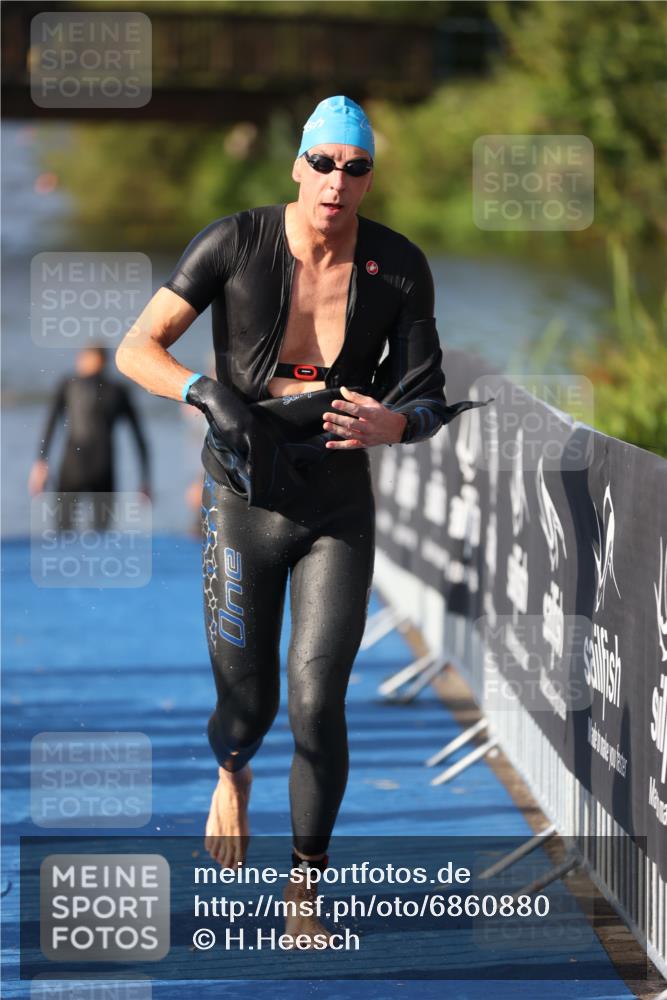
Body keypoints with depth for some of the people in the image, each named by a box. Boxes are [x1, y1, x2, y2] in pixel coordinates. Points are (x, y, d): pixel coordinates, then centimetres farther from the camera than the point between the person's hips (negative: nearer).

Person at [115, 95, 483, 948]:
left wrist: (393, 424, -24)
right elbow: (136, 349, -8)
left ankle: (305, 882, 9)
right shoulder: (233, 245, -11)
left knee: (317, 704, -9)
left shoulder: (399, 268, -6)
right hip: (242, 499, -1)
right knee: (247, 706, 6)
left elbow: (428, 399, 0)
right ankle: (231, 772, 45)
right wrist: (209, 393, -26)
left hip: (339, 503, 1)